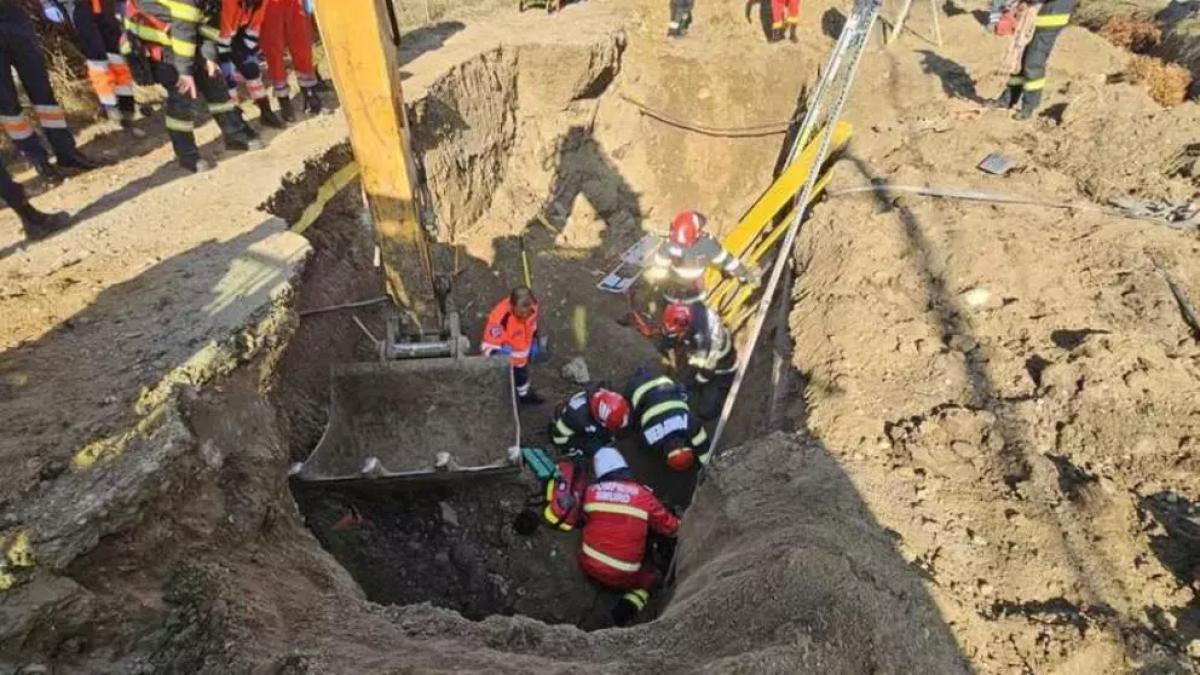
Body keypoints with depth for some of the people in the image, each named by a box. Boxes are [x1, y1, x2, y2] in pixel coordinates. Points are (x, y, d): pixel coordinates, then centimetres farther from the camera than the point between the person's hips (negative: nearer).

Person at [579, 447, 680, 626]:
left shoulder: (590, 492, -3)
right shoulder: (643, 496, -9)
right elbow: (671, 528, 1)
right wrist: (679, 524, 24)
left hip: (589, 565, 4)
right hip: (622, 576, -4)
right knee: (651, 575, 23)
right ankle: (631, 604, -3)